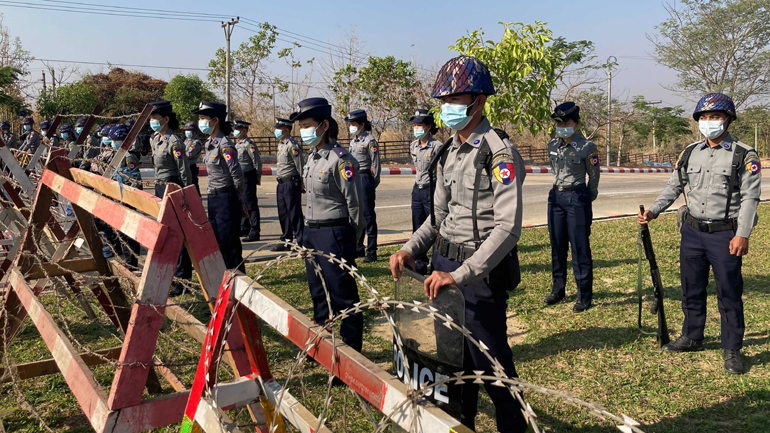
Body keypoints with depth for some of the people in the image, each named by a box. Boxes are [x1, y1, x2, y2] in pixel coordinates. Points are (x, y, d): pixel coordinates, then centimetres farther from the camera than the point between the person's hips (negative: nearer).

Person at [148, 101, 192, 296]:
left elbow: (184, 171, -17)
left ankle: (182, 280, 3)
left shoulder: (174, 142, -16)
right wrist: (158, 188, 20)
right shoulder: (154, 139, 11)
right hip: (160, 188, 9)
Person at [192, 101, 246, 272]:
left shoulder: (225, 146, -17)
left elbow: (238, 177, -19)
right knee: (217, 243, 15)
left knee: (230, 244, -1)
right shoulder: (209, 144, 10)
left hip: (226, 199, -9)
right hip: (212, 199, 9)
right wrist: (212, 196, 14)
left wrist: (235, 199, -6)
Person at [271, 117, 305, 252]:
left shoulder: (293, 145, -14)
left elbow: (300, 166, -15)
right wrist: (279, 178, 17)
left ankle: (300, 242, 4)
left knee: (295, 214, -3)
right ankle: (286, 241, 24)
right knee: (283, 214, 14)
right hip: (281, 184, 10)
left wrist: (301, 184, -13)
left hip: (291, 184, -10)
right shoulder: (281, 144, 15)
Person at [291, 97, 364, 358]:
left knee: (344, 297, 0)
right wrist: (310, 230, 16)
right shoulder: (312, 156, 11)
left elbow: (355, 204, -15)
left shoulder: (340, 159, -16)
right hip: (311, 232, 9)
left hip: (334, 234, -9)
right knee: (318, 293, 19)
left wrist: (350, 241, -8)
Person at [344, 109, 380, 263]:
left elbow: (375, 163, -10)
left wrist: (373, 183, -8)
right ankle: (358, 248, 24)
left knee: (368, 216, -4)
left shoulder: (369, 141, -9)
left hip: (365, 179, -8)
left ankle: (371, 251, 1)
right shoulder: (353, 141, 15)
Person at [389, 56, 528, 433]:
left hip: (481, 272, -8)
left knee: (490, 361, 4)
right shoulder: (447, 153, 10)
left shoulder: (498, 153, -15)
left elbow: (508, 228, -23)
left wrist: (461, 274, -27)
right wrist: (411, 249, 3)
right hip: (444, 267, 8)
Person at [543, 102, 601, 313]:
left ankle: (584, 295, 7)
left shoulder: (586, 147, -11)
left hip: (577, 198, -6)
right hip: (556, 196, 6)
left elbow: (594, 176, 0)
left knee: (580, 248, -2)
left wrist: (585, 200, 10)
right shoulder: (552, 145, 6)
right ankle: (558, 289, 24)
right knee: (557, 246, 11)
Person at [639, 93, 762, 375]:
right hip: (692, 232, 5)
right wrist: (653, 211, 5)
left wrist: (742, 234, -16)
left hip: (725, 236, -5)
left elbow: (750, 196, -9)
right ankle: (692, 338, 31)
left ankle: (732, 350, 16)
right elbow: (674, 186, 17)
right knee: (691, 290, 15)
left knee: (729, 295, 2)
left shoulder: (744, 155, -6)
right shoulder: (690, 153, 9)